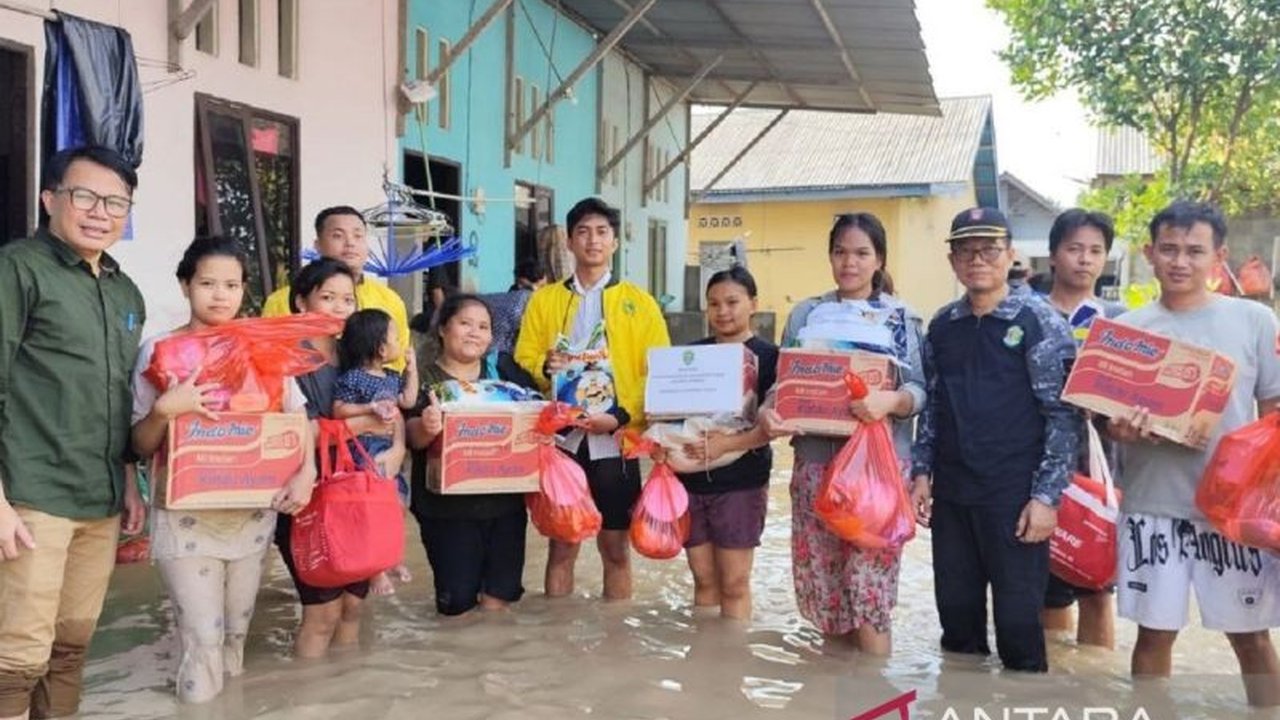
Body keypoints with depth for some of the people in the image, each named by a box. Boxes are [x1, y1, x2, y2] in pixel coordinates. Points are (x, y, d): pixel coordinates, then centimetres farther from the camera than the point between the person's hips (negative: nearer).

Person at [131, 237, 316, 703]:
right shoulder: (159, 350, -4)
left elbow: (299, 418, 6)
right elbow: (141, 446, -1)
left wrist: (306, 472, -11)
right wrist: (164, 409, -21)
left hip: (254, 511, 3)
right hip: (186, 515, -2)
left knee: (237, 629, 15)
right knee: (202, 635, -3)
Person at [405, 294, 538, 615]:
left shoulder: (503, 368, 6)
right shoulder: (425, 378, -4)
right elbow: (413, 436, -16)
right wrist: (425, 427, -40)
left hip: (505, 496, 3)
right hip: (448, 504, -3)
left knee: (501, 590, 10)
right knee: (457, 599, 1)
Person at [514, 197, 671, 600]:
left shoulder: (640, 303, 4)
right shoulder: (544, 300, 9)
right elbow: (523, 361, 7)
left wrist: (622, 415, -14)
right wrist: (544, 368, -15)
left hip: (616, 441, -1)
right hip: (562, 438, 1)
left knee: (616, 548, 8)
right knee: (561, 546, 8)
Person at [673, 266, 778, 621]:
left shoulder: (768, 356, -4)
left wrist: (727, 443, -25)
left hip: (740, 484, -4)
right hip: (690, 480, 4)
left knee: (734, 583, 4)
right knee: (703, 579, 12)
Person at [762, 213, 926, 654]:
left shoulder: (902, 318, 3)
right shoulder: (805, 314, 10)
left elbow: (921, 390, -5)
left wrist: (891, 401, -26)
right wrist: (770, 412, -13)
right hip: (816, 461, 3)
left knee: (870, 583, -6)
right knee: (821, 577, 8)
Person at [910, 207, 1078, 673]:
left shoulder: (1039, 323, -6)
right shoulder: (942, 326, 8)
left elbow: (1063, 415, -9)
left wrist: (1046, 496, -14)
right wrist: (922, 472, 7)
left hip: (1015, 496, -5)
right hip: (952, 494, 5)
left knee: (1018, 618, 3)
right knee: (956, 615, 13)